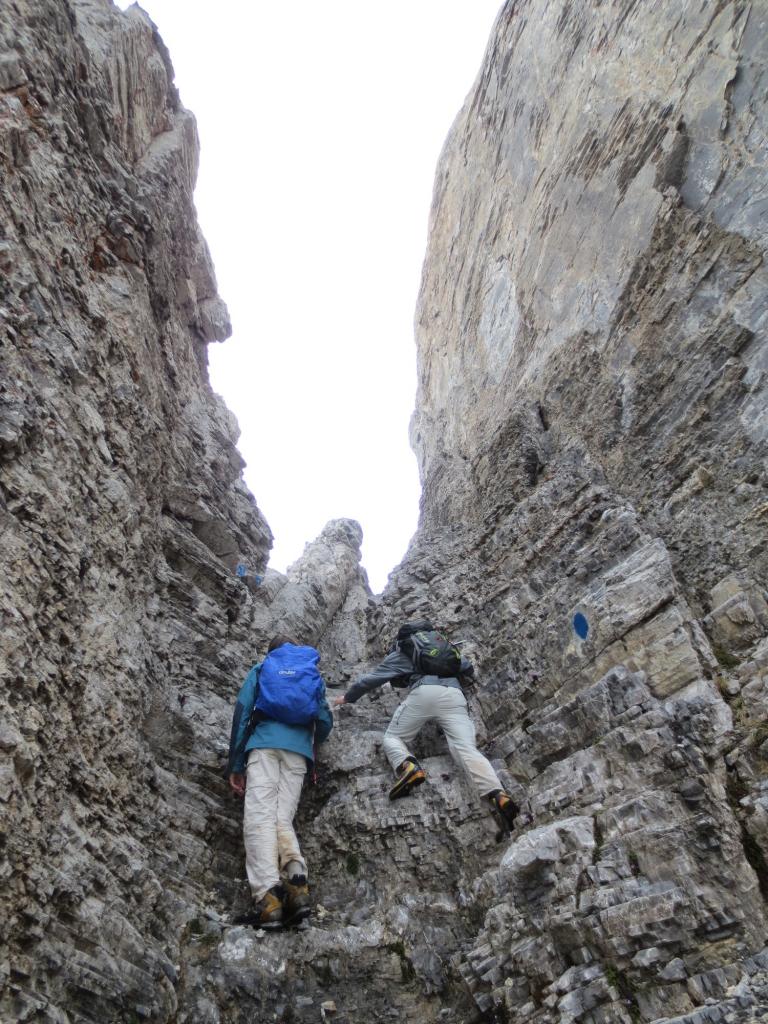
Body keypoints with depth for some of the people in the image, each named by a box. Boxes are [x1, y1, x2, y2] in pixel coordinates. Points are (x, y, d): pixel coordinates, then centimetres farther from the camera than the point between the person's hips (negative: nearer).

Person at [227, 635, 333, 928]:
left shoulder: (261, 669, 23)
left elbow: (242, 711, 9)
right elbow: (325, 722, 20)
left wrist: (235, 764, 8)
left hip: (265, 743, -2)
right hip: (299, 749, 3)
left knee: (259, 817, -12)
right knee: (283, 818, -1)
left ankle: (267, 896, -31)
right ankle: (297, 885, -27)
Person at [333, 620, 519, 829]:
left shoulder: (400, 654, 27)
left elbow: (371, 679, 29)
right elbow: (469, 667, 43)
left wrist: (348, 698, 43)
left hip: (424, 693, -3)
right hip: (454, 694, 3)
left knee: (393, 737, 11)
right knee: (466, 748, -10)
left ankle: (407, 766, -23)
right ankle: (497, 795, -35)